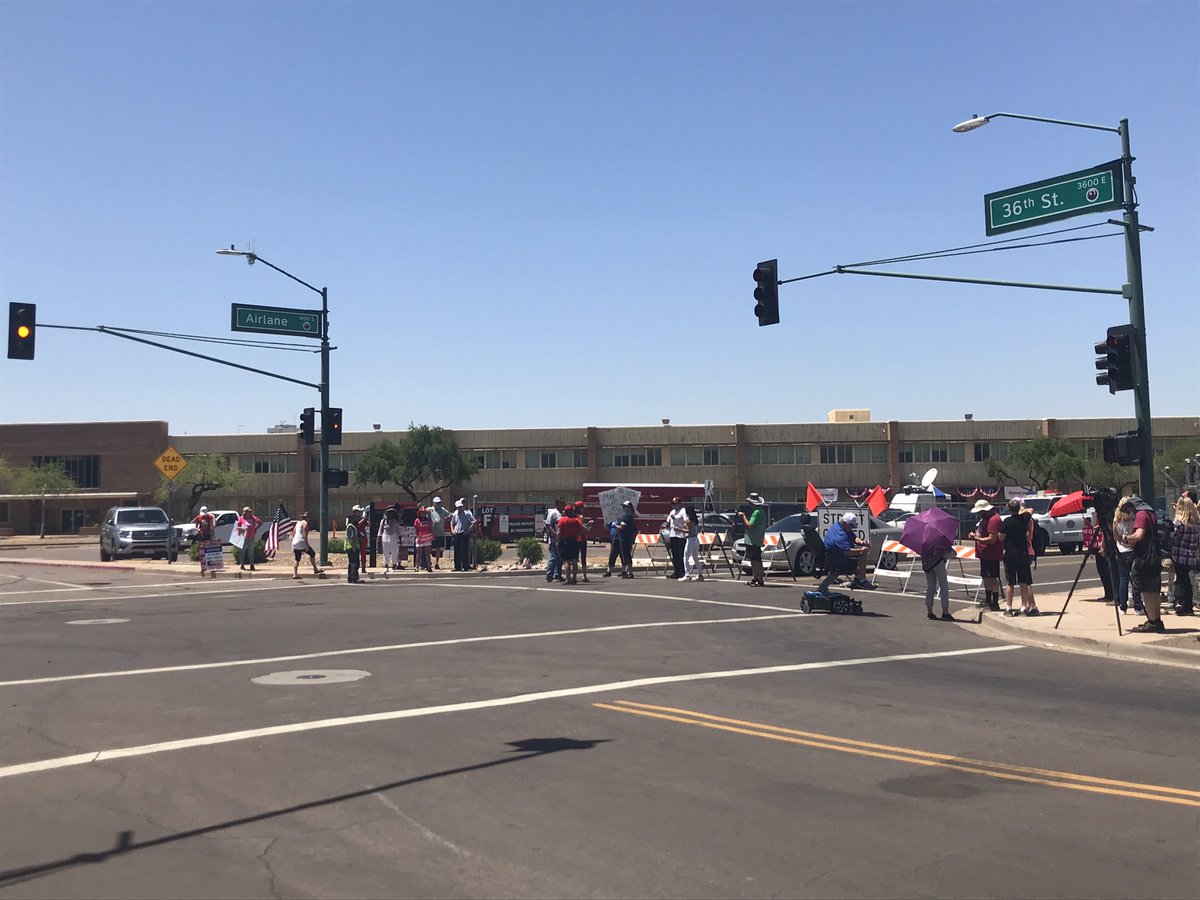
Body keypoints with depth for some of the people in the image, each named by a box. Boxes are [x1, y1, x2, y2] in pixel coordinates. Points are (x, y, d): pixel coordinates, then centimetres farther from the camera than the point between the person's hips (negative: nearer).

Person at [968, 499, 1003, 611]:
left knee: (992, 578, -7)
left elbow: (992, 539, -23)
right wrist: (975, 535, 7)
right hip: (984, 554, 11)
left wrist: (976, 539, -21)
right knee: (986, 577, 16)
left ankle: (995, 603, -3)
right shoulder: (985, 518, 15)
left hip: (991, 555, -11)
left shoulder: (993, 520, -18)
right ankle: (988, 601, 27)